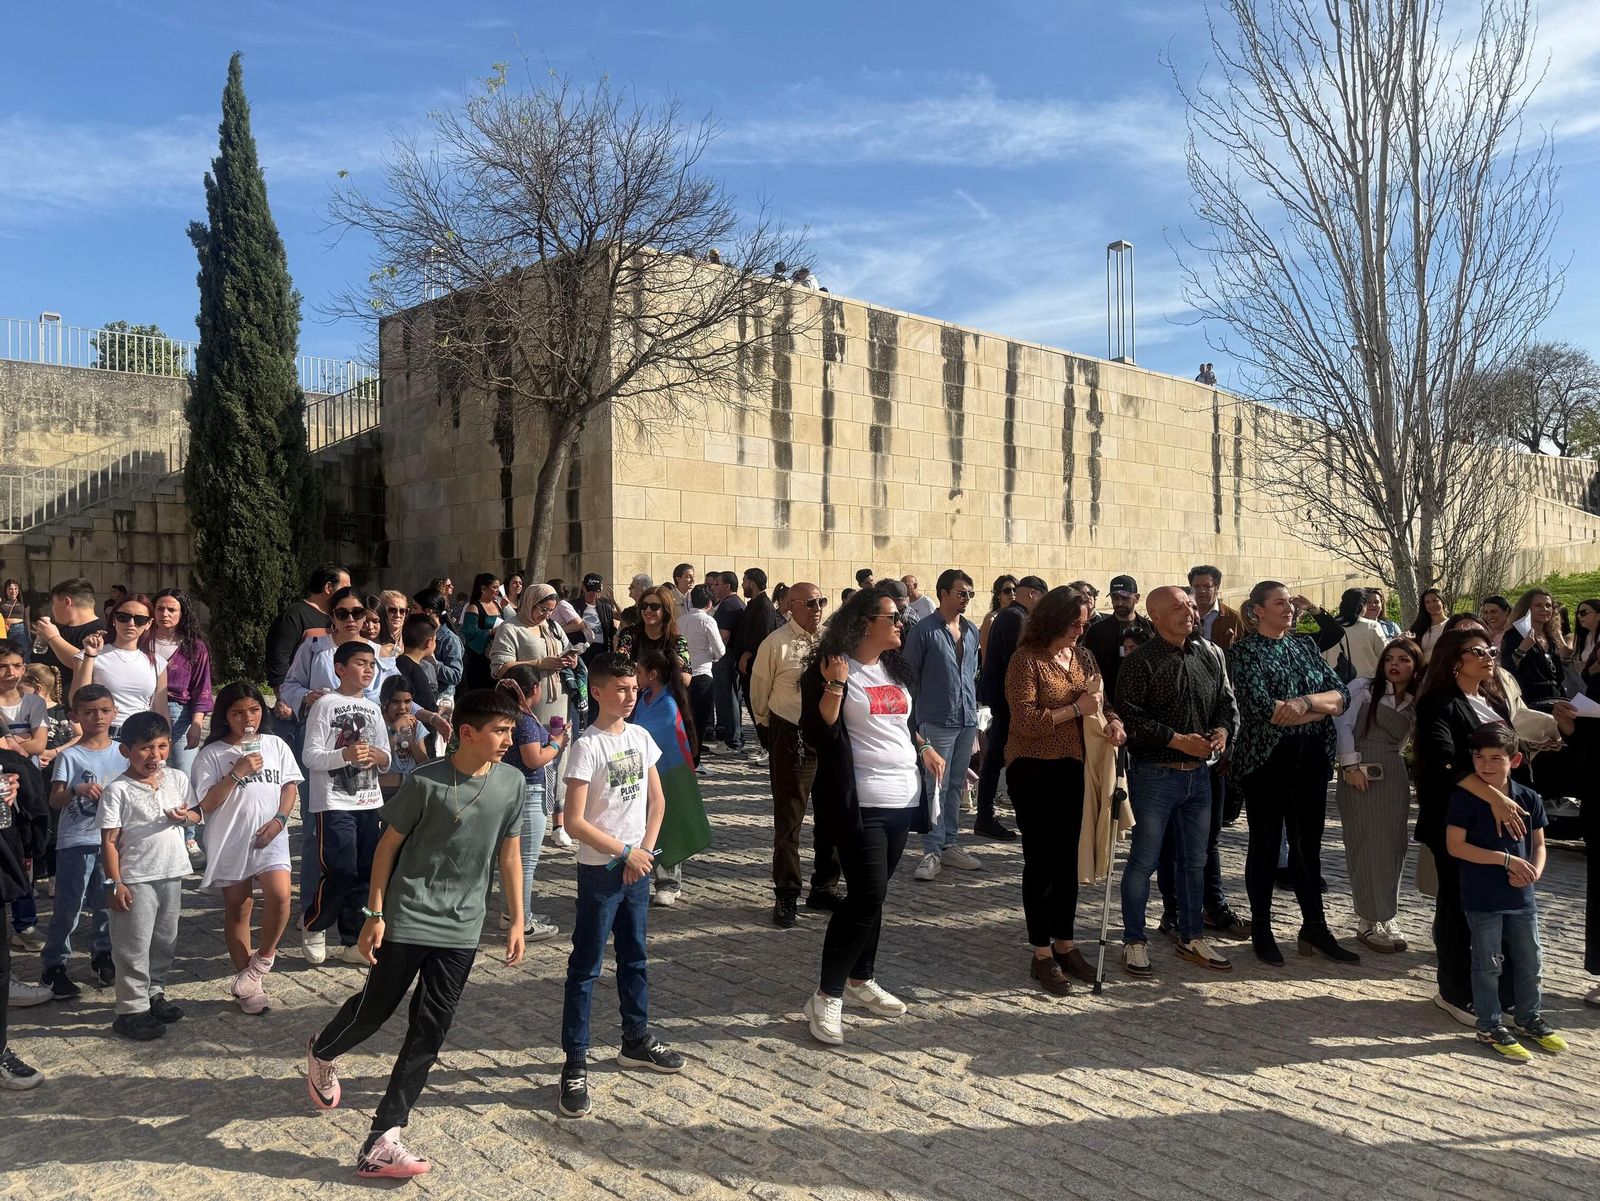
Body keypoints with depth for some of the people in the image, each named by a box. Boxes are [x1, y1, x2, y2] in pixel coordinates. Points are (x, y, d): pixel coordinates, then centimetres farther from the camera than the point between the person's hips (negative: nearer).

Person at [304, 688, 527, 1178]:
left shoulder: (512, 783, -3)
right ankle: (322, 1053, 45)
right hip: (407, 921, -4)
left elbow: (509, 853, 6)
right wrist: (374, 913, -7)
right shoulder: (427, 782, -15)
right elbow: (388, 846, -6)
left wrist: (517, 921, 6)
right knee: (375, 1008, 10)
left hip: (461, 931, 4)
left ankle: (381, 1142, 11)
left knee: (429, 1032, 3)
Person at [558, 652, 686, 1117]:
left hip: (638, 865, 6)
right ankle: (575, 1064, 9)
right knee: (586, 967, 1)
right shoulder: (587, 746, -16)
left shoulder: (641, 737, 3)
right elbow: (575, 821, -19)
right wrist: (625, 853, -15)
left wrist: (645, 850, -3)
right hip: (599, 869, -6)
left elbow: (657, 800, 10)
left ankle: (636, 1041, 34)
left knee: (635, 957, 19)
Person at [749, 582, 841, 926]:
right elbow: (759, 694, 1)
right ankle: (786, 895, 16)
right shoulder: (776, 644, -11)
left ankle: (825, 888, 29)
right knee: (789, 819, 3)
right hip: (791, 739, -4)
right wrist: (769, 729, 12)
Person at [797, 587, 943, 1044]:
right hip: (859, 801, -7)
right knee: (867, 896, -12)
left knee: (873, 895, 13)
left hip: (903, 798, 7)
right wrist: (834, 686, -26)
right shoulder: (829, 668, -10)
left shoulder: (896, 667, 13)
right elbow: (815, 734, -17)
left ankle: (861, 979, 26)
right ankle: (826, 995, -2)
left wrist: (924, 749, 15)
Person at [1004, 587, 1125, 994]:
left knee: (1068, 860, 14)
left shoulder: (1083, 657, 7)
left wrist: (1114, 722, -6)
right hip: (1034, 772, -6)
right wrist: (1076, 708, -18)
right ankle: (1042, 954, 13)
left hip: (1073, 769, 6)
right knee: (1040, 862, 2)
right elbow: (1025, 722, -19)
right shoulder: (1026, 659, -12)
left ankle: (1064, 944, 27)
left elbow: (1104, 701, 16)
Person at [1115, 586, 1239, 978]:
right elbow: (1131, 716, -17)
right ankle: (1134, 941, 15)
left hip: (1199, 773, 6)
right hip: (1154, 774, -6)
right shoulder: (1140, 662, -11)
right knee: (1144, 861, 2)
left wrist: (1224, 729, -5)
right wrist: (1178, 740, -20)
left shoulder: (1209, 655, 8)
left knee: (1194, 860, 15)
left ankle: (1192, 937, 29)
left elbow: (1228, 701, 15)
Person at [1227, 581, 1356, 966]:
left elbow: (1341, 693, 1)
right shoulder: (1244, 651, -6)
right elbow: (1263, 708, -19)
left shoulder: (1304, 644, 11)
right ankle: (1261, 931, 17)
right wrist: (1322, 707, -10)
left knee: (1309, 844, 11)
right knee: (1265, 845, 5)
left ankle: (1315, 928, 22)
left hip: (1311, 758, 5)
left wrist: (1305, 701, -18)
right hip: (1265, 759, -5)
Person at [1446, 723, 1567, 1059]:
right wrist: (1507, 859, -19)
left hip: (1521, 896, 5)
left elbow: (1538, 844, 9)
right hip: (1482, 898, -4)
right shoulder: (1465, 798, -13)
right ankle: (1490, 1027, 18)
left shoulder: (1529, 799, 1)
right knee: (1488, 964, 6)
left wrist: (1534, 871, -12)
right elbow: (1455, 845, -15)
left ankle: (1530, 1018, 36)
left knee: (1529, 960, 17)